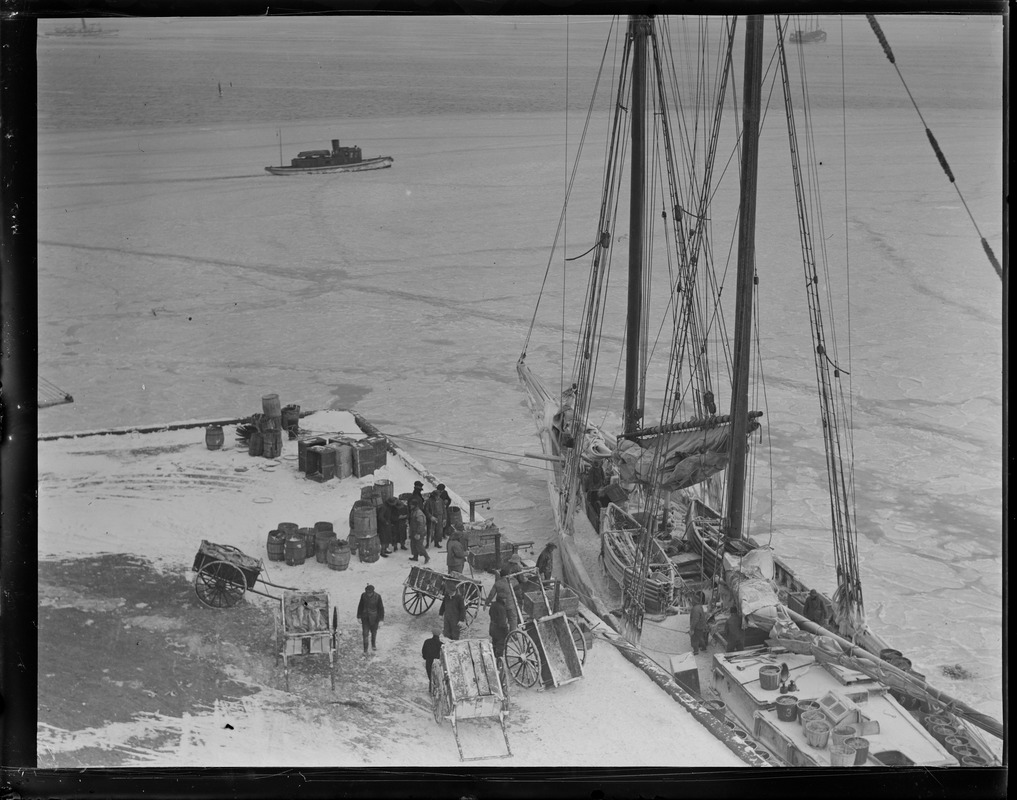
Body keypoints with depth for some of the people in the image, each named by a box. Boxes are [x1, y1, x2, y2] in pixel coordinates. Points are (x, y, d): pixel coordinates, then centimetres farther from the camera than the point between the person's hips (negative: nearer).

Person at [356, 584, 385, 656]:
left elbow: (381, 608, -9)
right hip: (365, 617, 0)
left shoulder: (377, 596, -17)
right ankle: (365, 650, 3)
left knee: (374, 632, 19)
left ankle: (373, 645, 45)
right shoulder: (363, 595, -11)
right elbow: (360, 606, 1)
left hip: (374, 618, 0)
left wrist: (381, 619, -8)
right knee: (365, 633, -4)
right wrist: (359, 617, 4)